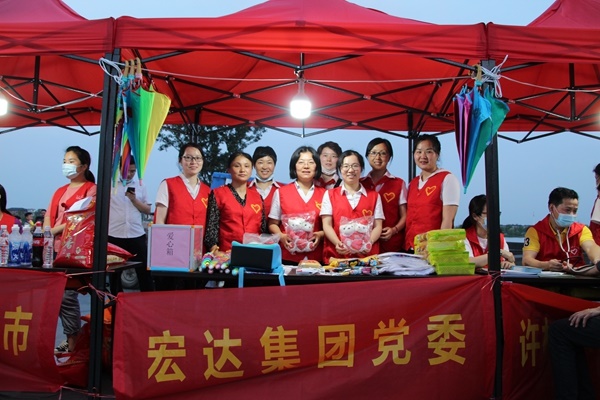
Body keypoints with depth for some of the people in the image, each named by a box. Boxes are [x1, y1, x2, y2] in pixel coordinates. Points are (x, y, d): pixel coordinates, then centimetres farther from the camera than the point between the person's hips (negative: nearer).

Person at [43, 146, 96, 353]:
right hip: (55, 249, 7)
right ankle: (69, 339, 16)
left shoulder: (91, 189, -1)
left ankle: (72, 342, -1)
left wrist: (55, 230, -13)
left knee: (67, 295, -10)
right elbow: (49, 216, 15)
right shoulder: (60, 191, 22)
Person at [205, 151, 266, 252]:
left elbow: (263, 227, 15)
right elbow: (212, 224, -2)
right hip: (226, 252, -3)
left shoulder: (257, 196, 12)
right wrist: (213, 245, -14)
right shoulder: (218, 194, 2)